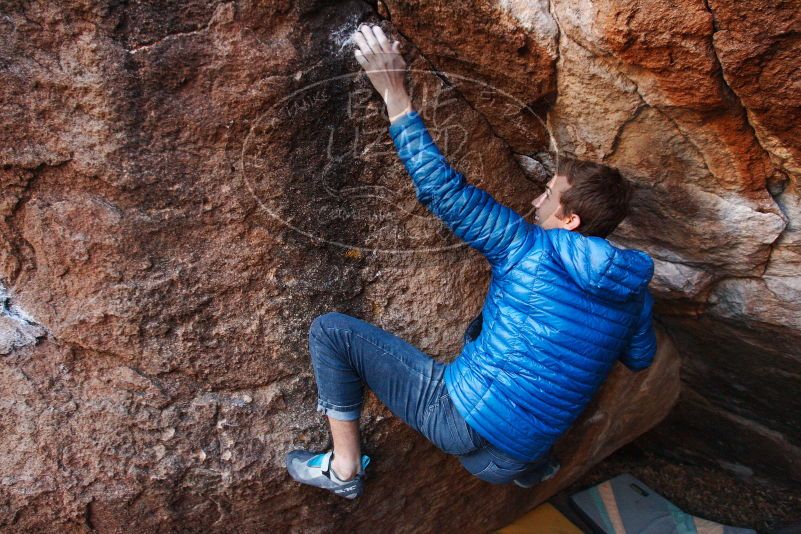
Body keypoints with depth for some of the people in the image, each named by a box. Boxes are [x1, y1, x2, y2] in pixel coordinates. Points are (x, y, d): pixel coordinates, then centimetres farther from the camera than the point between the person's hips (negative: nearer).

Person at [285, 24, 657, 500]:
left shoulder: (531, 250, -14)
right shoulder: (633, 288, 2)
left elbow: (443, 188, -16)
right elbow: (641, 358, 18)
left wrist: (395, 92, -11)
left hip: (461, 419, -7)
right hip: (521, 450, 7)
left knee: (331, 331, -3)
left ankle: (344, 468, 5)